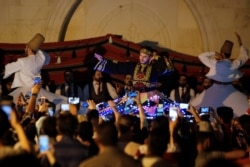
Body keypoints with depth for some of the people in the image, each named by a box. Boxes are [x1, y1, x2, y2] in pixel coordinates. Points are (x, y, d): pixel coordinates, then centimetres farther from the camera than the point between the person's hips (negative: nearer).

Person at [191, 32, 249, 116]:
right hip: (229, 91, 1)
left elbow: (201, 56, -2)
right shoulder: (234, 64, -11)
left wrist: (214, 53, -7)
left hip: (215, 91, -1)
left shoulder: (214, 63, -17)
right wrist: (240, 43, 13)